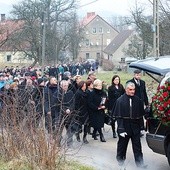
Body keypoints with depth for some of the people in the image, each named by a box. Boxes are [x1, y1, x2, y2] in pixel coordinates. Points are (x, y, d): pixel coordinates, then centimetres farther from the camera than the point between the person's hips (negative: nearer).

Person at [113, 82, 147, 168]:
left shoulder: (137, 100, 0)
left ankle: (140, 163, 5)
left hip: (135, 126, 2)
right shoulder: (120, 100, -10)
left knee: (137, 145, 2)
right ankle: (120, 159, 33)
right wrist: (121, 129, -16)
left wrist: (139, 125, 4)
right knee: (122, 144, 14)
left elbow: (140, 115, 7)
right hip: (124, 126, -2)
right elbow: (118, 116, -11)